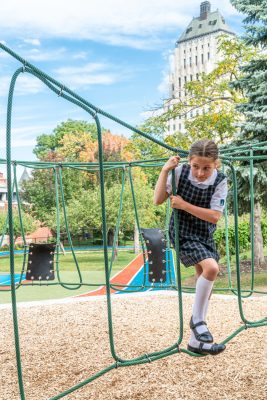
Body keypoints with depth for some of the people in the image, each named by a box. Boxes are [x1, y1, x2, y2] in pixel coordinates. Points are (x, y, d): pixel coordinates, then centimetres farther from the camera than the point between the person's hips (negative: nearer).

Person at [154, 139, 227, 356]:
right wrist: (165, 170, -25)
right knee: (211, 267, -27)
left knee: (205, 282, 9)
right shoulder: (180, 171, -18)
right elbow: (158, 200, -14)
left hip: (205, 236, 4)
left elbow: (214, 216, -18)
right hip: (183, 233, -4)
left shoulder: (220, 181, -14)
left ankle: (197, 341, 23)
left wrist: (183, 205, -25)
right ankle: (197, 319, -4)